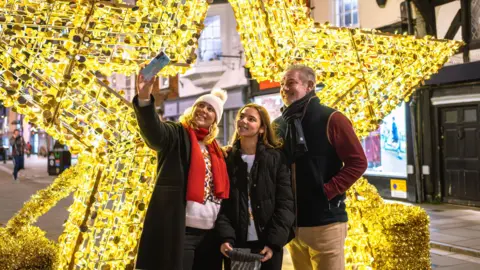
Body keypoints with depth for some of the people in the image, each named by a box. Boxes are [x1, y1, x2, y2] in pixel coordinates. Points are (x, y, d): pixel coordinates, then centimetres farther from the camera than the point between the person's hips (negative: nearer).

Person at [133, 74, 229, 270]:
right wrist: (144, 98, -40)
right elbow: (154, 131, -21)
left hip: (211, 233, 6)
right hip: (179, 231, -6)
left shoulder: (215, 150, 19)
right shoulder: (177, 134, 2)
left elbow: (221, 190, 16)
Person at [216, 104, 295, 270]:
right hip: (236, 245, 1)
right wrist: (226, 238, -14)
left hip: (268, 245, -1)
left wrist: (274, 242, -11)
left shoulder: (277, 158, 3)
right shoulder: (226, 160, 7)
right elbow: (221, 203, 1)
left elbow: (285, 203, -2)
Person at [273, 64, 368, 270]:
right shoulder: (278, 125, 11)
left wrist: (328, 191, -13)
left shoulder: (330, 119, -5)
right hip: (292, 224, 6)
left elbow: (358, 162, -8)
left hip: (325, 222, -5)